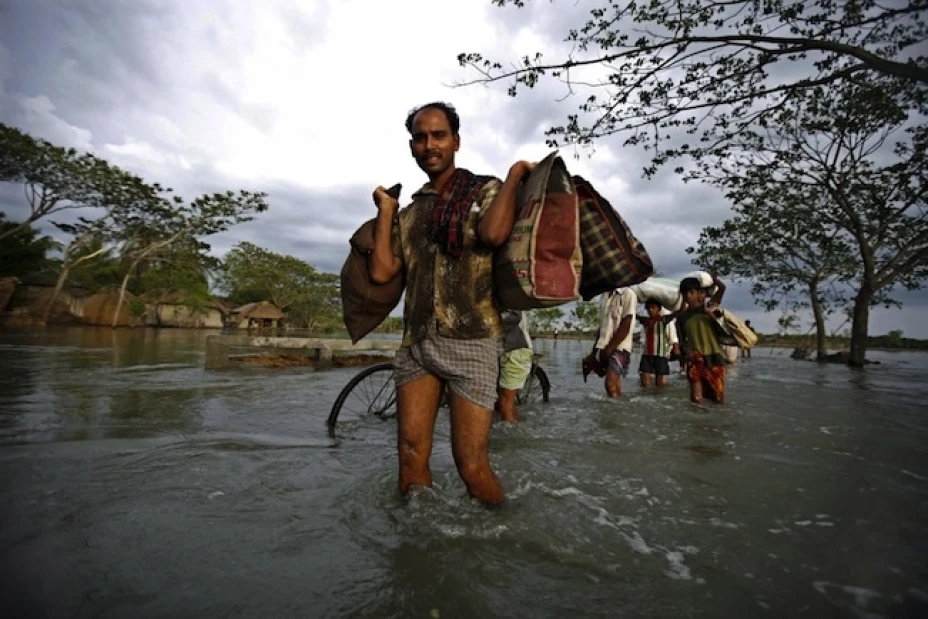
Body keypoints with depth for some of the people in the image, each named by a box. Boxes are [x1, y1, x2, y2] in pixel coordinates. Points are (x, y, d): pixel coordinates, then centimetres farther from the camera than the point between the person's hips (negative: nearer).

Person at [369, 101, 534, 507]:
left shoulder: (485, 190, 4)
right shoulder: (410, 211, 17)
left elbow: (493, 233, -20)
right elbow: (381, 271, 6)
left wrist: (516, 172, -6)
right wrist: (385, 209, 13)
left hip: (469, 344, -4)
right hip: (415, 344, 5)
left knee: (472, 467, -1)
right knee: (411, 458, 6)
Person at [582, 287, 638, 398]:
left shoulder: (628, 294, -5)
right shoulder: (604, 297, 14)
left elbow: (625, 326, -11)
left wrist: (609, 348, -12)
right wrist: (594, 350, 10)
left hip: (619, 348, -7)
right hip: (602, 347, 7)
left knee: (611, 384, -17)